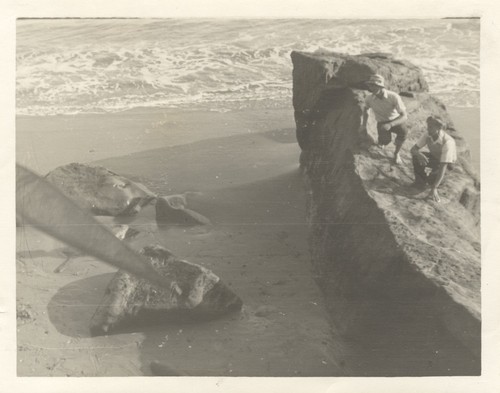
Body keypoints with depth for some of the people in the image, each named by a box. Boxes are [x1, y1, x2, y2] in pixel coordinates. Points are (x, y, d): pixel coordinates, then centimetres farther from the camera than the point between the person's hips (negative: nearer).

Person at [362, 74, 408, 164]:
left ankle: (396, 153, -6)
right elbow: (366, 108, 10)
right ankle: (383, 139, 17)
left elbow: (404, 116, -30)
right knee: (385, 142, -26)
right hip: (382, 122, 2)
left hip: (395, 120, -2)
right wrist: (364, 125, 4)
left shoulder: (394, 97, -28)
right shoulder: (369, 98, -17)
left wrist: (390, 125, -45)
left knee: (403, 132, -35)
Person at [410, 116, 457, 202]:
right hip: (434, 157, 4)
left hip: (446, 162, -4)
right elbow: (412, 149, -19)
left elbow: (443, 167, -39)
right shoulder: (427, 135, -21)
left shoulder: (448, 142, -36)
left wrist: (434, 189, -45)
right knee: (416, 156, -25)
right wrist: (419, 154, -47)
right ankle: (421, 180, -4)